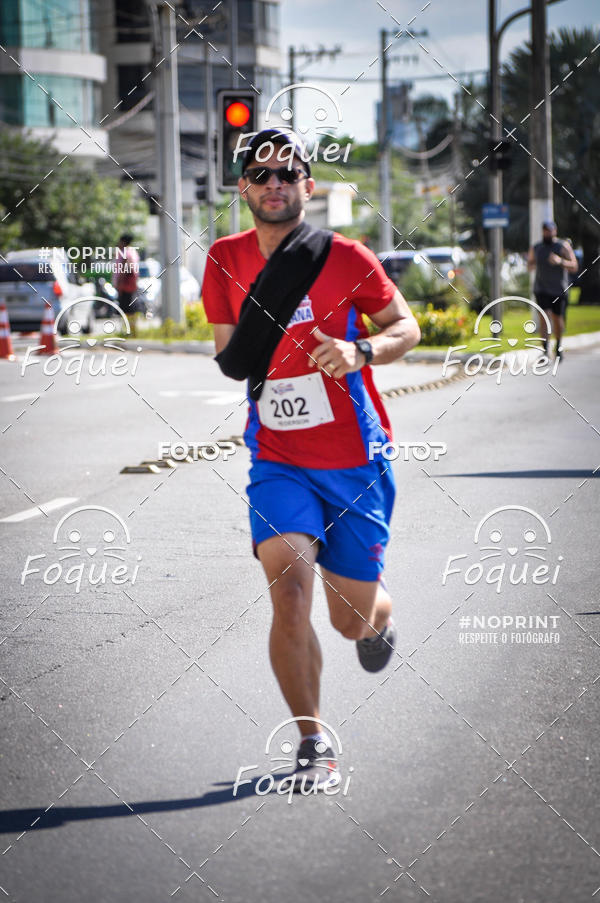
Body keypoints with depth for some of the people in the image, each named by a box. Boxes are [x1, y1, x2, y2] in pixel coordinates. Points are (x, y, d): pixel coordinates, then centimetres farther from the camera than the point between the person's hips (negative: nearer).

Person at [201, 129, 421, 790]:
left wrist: (361, 351, -18)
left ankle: (379, 617, 46)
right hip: (276, 459, 1)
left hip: (354, 462, -1)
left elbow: (405, 327, 2)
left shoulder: (345, 257, -6)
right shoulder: (226, 259, 2)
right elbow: (227, 355, 11)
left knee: (351, 618, 6)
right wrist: (234, 355, -13)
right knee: (288, 585, -22)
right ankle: (312, 744, -11)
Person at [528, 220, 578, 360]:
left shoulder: (564, 246, -4)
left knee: (558, 319, 9)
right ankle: (545, 350, -16)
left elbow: (574, 267, -9)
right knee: (544, 318, -13)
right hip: (542, 290, 1)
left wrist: (560, 261, -26)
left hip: (559, 290, -1)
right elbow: (529, 266, 17)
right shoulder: (535, 248, 5)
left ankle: (558, 346, 33)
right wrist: (532, 263, -7)